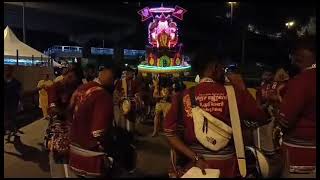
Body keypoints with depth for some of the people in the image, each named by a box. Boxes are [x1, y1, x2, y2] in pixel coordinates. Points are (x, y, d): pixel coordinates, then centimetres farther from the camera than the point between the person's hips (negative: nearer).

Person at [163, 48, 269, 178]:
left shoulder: (183, 96, -6)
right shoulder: (233, 93, -9)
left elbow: (169, 132, -12)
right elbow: (262, 118, 2)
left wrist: (195, 158, -11)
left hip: (196, 166, 2)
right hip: (226, 166, -1)